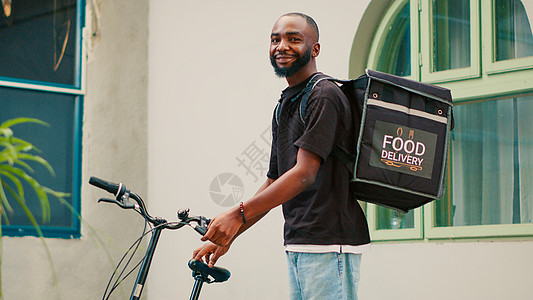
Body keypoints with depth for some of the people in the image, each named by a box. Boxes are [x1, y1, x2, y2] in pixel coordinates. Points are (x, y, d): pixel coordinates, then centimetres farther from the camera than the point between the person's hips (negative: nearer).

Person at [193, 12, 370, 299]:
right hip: (296, 244, 9)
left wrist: (238, 214, -21)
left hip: (328, 244, -9)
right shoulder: (284, 106, 20)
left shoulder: (324, 96, -10)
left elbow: (304, 174, -19)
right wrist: (226, 237, 18)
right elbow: (274, 182, 22)